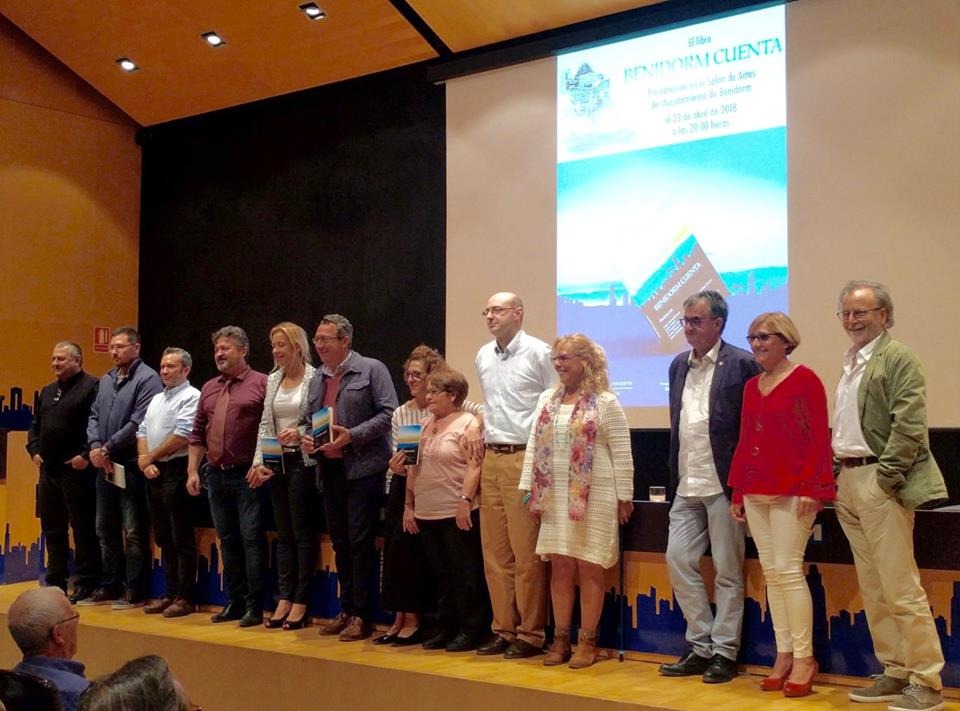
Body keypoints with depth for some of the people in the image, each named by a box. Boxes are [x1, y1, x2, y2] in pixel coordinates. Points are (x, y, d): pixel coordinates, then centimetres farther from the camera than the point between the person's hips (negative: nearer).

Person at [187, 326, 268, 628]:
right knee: (227, 540, 11)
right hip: (216, 474, 6)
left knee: (251, 538, -5)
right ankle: (234, 601, 20)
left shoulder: (262, 384, -4)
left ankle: (254, 606, 1)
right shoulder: (209, 388, 15)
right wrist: (193, 470, 9)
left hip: (248, 475, -6)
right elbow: (197, 433, 16)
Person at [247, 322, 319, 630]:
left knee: (303, 532, 0)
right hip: (277, 462, 6)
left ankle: (300, 602, 7)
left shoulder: (314, 378, -8)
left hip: (303, 461, -6)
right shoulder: (273, 379, 11)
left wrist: (301, 433, -24)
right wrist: (258, 461, 3)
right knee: (284, 533, 10)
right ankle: (284, 599, 15)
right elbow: (264, 423, 11)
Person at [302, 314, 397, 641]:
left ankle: (361, 615, 3)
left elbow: (389, 413, -10)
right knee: (340, 543, 11)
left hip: (363, 469, -6)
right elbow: (309, 418, 23)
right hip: (330, 470, 7)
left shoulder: (371, 370, -3)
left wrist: (351, 436, -18)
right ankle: (346, 610, 21)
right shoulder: (318, 378, 16)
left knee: (360, 541, -5)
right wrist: (306, 438, 1)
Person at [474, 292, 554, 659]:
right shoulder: (483, 356, 14)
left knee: (526, 555, -3)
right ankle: (503, 629, 18)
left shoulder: (538, 352, -6)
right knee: (495, 553, 9)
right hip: (491, 459, 7)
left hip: (525, 459, -7)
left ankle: (530, 634, 5)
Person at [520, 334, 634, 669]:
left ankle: (587, 641, 10)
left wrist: (624, 497, -7)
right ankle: (561, 639, 15)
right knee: (560, 567, 7)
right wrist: (529, 488, 5)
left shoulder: (605, 402, -6)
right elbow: (534, 446, 11)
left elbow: (622, 455, -6)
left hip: (594, 498, -5)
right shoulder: (547, 400, 10)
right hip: (555, 496, 5)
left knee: (588, 568, 0)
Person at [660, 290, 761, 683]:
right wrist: (674, 476, 13)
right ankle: (700, 646, 17)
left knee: (727, 571, 3)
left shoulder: (742, 364, -8)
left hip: (724, 484, -6)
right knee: (678, 560, 6)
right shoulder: (678, 365, 12)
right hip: (686, 485, 7)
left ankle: (724, 652, 13)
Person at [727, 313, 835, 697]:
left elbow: (818, 438, -10)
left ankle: (804, 657, 1)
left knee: (788, 570, -8)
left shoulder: (804, 380, -5)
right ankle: (784, 655, 13)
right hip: (756, 492, 7)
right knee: (771, 572, 7)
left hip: (791, 491, -7)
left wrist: (810, 489, -16)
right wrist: (738, 492, 15)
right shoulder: (751, 386, 15)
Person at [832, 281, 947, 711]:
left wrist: (883, 478, -16)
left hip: (879, 482, -8)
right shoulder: (851, 362, 17)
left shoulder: (898, 358, -8)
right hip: (848, 482, 8)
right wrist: (840, 474, 11)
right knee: (873, 590, 12)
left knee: (901, 589, -7)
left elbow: (909, 426, -15)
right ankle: (896, 674, 20)